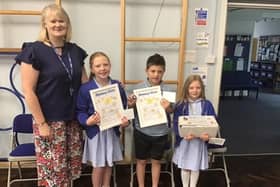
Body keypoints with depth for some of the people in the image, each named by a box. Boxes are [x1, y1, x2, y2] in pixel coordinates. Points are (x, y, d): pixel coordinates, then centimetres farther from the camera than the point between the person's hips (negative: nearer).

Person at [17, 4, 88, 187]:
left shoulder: (75, 50, 7)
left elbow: (85, 84, 13)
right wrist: (41, 123, -13)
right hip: (50, 120, -5)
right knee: (52, 169, 5)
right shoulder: (34, 50, -9)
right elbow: (29, 91, -12)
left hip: (73, 120, 5)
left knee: (72, 166, 13)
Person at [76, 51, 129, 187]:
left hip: (112, 130, 3)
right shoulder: (85, 88, -13)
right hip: (95, 131, -3)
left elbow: (124, 108, 3)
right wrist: (87, 121, -27)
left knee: (109, 163, 19)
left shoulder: (117, 86, -3)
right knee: (98, 166, 9)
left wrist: (125, 121, -14)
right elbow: (80, 111, -9)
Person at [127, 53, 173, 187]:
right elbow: (133, 109, 0)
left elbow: (171, 112, -3)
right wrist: (131, 104, -23)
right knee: (141, 161, 16)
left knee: (156, 161, 18)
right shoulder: (139, 88, -9)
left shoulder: (167, 90, -8)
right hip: (142, 131, 0)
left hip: (160, 132, 1)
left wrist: (167, 108, -26)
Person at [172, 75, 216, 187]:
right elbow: (176, 123, -11)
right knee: (185, 167, 16)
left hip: (200, 141, 1)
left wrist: (208, 135, -24)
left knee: (196, 167, 16)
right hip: (184, 141, 0)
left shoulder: (207, 105, -6)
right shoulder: (181, 104, -9)